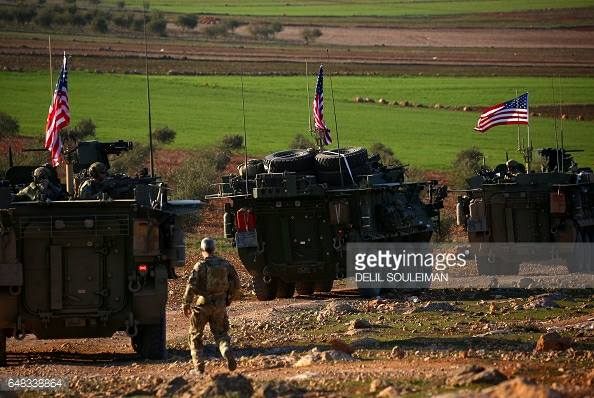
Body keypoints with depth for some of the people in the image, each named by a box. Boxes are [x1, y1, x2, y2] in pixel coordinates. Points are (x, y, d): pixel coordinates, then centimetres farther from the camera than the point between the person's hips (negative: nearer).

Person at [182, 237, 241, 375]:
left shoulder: (200, 266, -12)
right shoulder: (225, 265, 1)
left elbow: (191, 286, -17)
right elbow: (236, 285, 4)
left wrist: (186, 304, -7)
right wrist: (229, 299, 19)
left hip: (202, 305, -3)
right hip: (220, 305, 3)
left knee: (195, 336, 13)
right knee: (220, 333, 17)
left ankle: (198, 367, 9)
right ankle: (228, 355, -12)